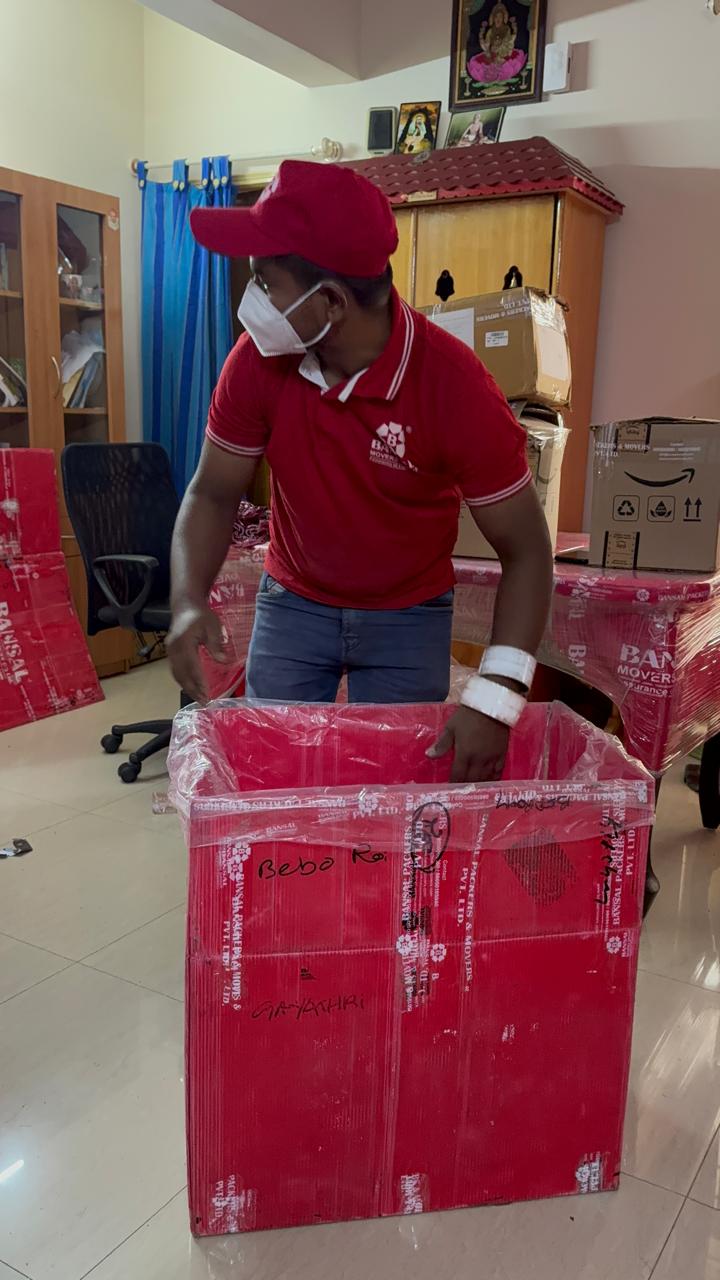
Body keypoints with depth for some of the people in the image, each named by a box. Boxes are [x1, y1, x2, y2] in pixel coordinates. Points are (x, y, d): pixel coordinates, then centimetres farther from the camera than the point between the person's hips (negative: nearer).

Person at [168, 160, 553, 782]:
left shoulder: (455, 383, -25)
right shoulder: (257, 361, -17)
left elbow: (525, 548, -22)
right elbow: (214, 494, -5)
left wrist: (494, 698, -33)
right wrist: (190, 603, -24)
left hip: (409, 618, -2)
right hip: (293, 605, 2)